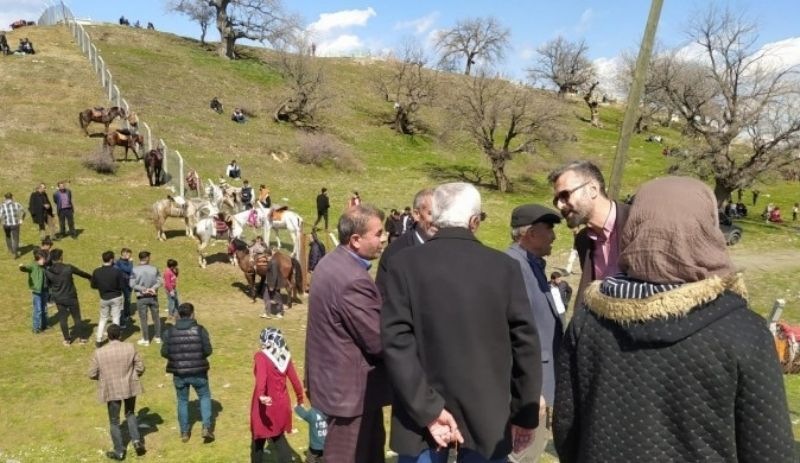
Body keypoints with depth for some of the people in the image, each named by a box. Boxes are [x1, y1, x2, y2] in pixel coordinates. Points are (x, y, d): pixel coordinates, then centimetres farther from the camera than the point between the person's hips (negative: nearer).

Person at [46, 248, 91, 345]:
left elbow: (48, 285, 4)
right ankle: (82, 338, 19)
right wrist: (91, 277, 17)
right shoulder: (69, 268, -18)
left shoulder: (48, 271, -10)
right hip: (71, 297, -2)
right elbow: (81, 273, -2)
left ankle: (67, 339, 20)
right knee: (77, 318, 11)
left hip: (58, 299, 2)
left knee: (62, 319, 15)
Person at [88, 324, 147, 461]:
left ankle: (119, 452, 22)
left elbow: (92, 374, -4)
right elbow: (140, 368, -5)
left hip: (111, 390, -1)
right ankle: (136, 440, 9)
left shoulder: (99, 353, -12)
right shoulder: (130, 348, -10)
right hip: (130, 387, 2)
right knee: (130, 413, 25)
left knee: (114, 421, 14)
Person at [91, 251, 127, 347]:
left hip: (104, 298, 3)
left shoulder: (96, 272, -11)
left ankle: (98, 340, 18)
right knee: (116, 318, 9)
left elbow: (93, 285, 0)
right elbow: (122, 286, -14)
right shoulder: (116, 271, -20)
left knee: (103, 318, 18)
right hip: (116, 298, -3)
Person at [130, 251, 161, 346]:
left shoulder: (135, 270, -13)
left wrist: (143, 289, -12)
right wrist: (153, 288, -16)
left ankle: (146, 340, 15)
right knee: (156, 317, 16)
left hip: (141, 298, -2)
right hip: (153, 296, 2)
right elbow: (159, 281, -9)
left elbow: (132, 284, -14)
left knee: (143, 319, 8)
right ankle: (158, 337, 25)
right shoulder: (154, 269, -7)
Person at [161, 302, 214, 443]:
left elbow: (164, 352, -4)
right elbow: (208, 350, -12)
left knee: (182, 401, 18)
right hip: (198, 372, -2)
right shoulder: (200, 330, -12)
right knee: (204, 397, 18)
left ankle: (184, 432, 25)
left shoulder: (170, 332, -6)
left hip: (179, 373, 2)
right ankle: (206, 427, 6)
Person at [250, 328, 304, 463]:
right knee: (278, 437, 22)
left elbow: (261, 376, -34)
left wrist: (261, 394, -48)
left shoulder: (261, 356, -14)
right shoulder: (285, 357, 1)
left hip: (266, 406, -5)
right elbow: (295, 381, 4)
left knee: (259, 440, 14)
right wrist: (300, 400, 16)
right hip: (281, 404, 5)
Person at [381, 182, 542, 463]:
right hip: (486, 415, 0)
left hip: (421, 413, 0)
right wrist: (525, 413, 6)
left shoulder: (405, 265, -6)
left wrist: (427, 409, -11)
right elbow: (525, 342, -3)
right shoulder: (504, 267, -5)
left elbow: (396, 340, -14)